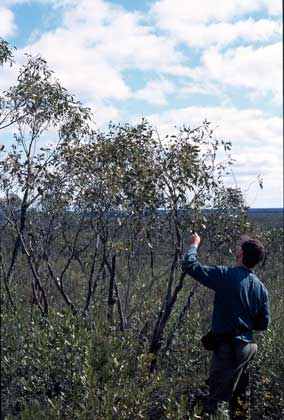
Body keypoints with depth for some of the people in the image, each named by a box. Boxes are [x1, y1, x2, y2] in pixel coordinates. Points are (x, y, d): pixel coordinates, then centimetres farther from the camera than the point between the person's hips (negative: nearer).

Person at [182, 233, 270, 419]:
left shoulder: (227, 275, -16)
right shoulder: (261, 288, 2)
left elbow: (190, 265, -14)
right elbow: (264, 324, 7)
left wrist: (194, 245, 4)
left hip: (227, 347, -6)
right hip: (248, 346, 7)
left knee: (217, 398, 2)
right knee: (240, 396, 21)